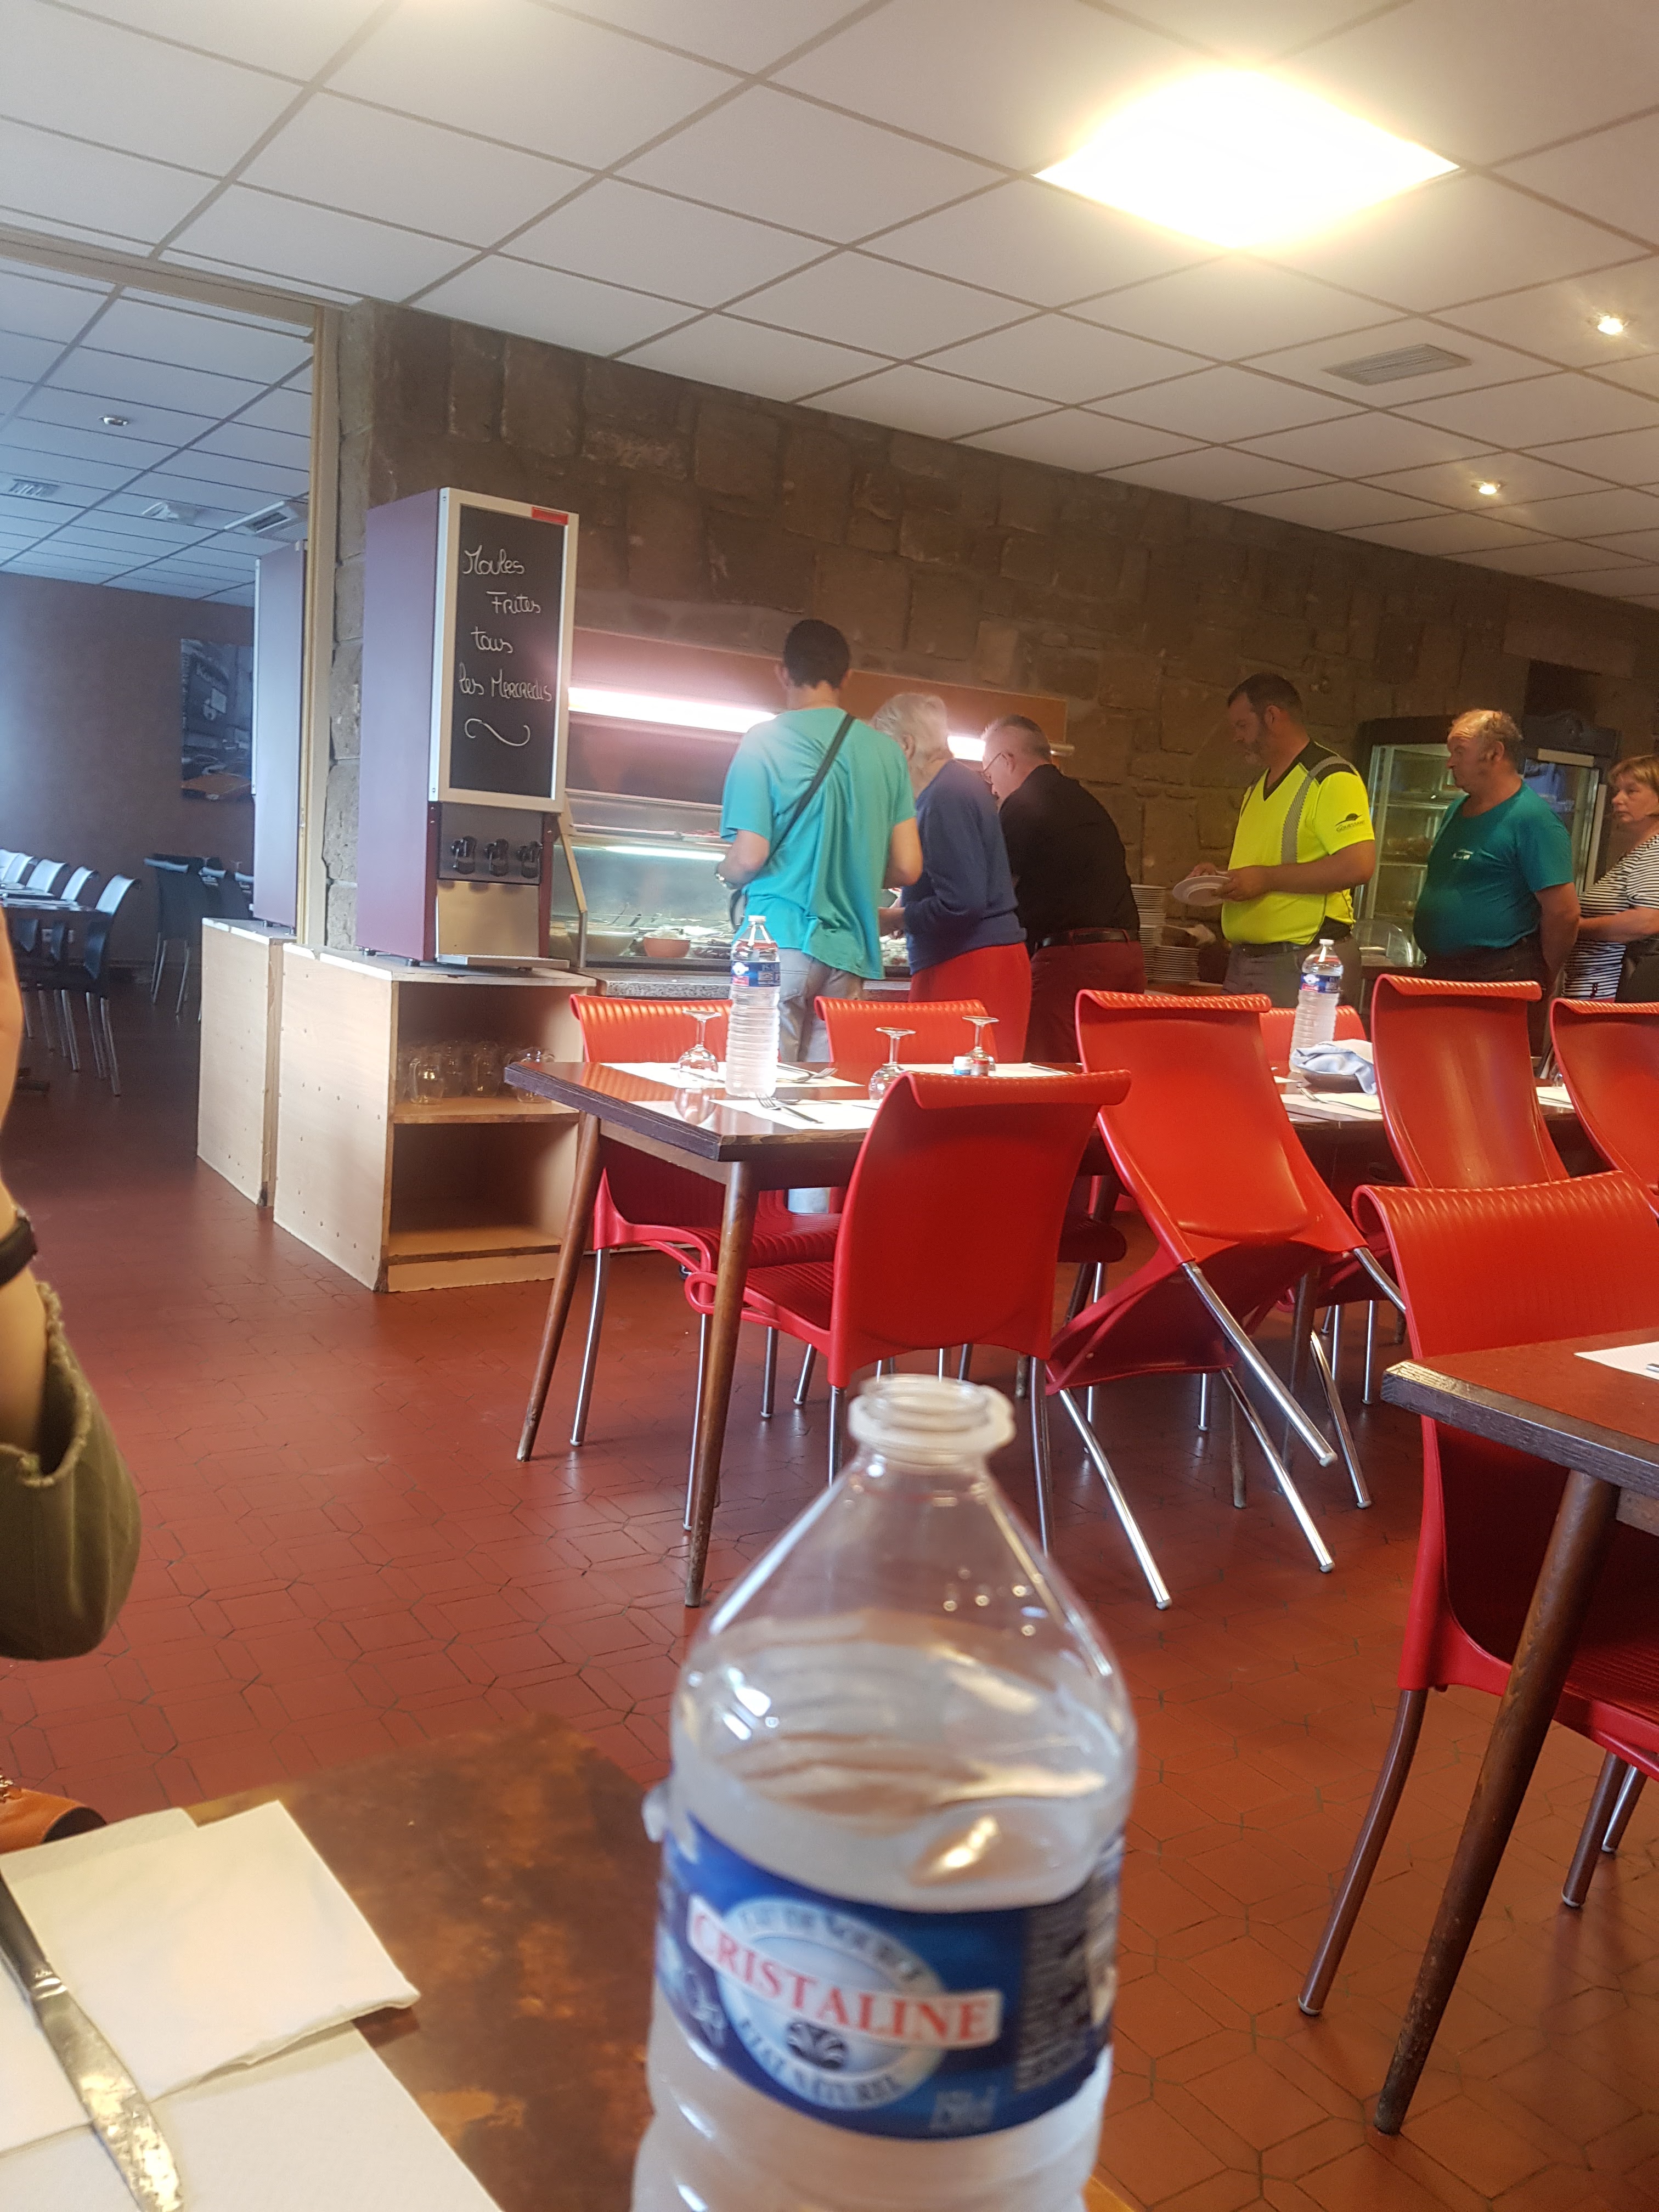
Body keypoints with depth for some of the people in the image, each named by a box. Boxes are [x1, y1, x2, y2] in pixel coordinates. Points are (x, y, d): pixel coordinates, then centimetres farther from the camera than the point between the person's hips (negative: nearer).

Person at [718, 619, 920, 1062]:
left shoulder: (763, 743, -4)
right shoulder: (885, 752, 6)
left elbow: (748, 859, -9)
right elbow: (907, 868, 6)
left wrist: (726, 872, 14)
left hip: (781, 943, -4)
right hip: (852, 951, 4)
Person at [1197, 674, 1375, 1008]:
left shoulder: (1332, 778, -9)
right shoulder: (1257, 789, 21)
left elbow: (1358, 866, -20)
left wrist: (1266, 879, -19)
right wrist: (1223, 877, 10)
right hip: (1243, 963, 8)